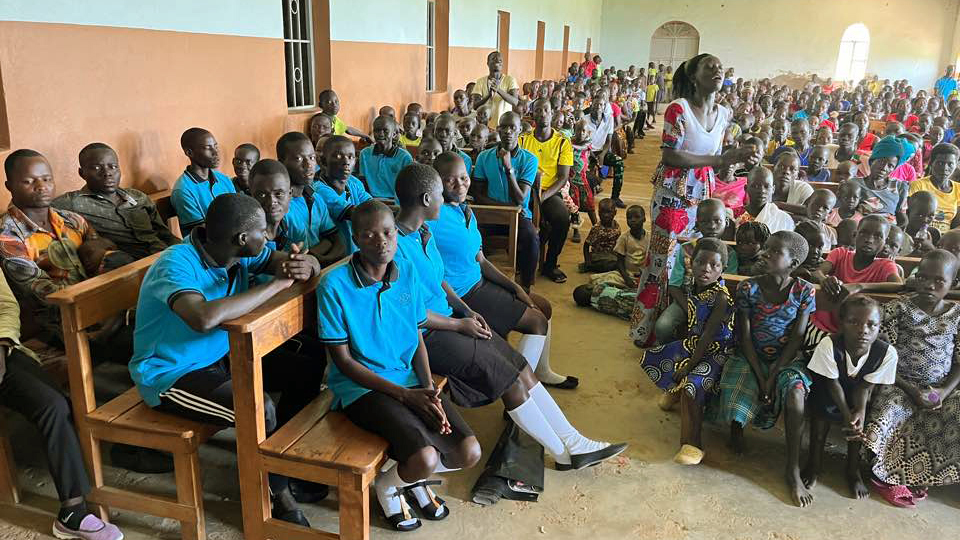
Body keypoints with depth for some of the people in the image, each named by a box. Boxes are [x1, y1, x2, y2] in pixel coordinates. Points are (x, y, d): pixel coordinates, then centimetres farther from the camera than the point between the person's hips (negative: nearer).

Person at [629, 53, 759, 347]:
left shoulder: (724, 113, 8)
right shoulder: (679, 108, -14)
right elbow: (670, 157, -20)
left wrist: (740, 159, 1)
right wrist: (721, 159, -21)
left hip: (703, 195, 7)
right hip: (674, 195, -7)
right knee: (664, 260, 0)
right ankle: (646, 330, 14)